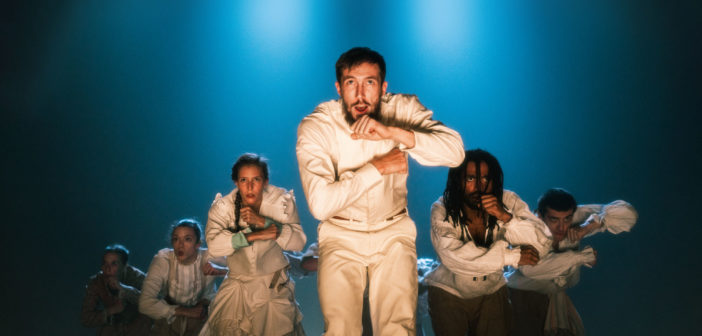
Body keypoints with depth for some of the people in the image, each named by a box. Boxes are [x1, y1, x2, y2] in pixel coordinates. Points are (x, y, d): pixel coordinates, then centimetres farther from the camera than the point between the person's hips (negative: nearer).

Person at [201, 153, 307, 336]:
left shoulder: (282, 201, -10)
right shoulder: (223, 207, -10)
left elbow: (299, 242, -20)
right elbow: (214, 245, -26)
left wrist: (262, 221, -31)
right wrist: (256, 235, -32)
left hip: (274, 286, 0)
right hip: (237, 284, 1)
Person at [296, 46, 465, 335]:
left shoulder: (403, 109, -8)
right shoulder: (314, 128, -14)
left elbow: (455, 152, -23)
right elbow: (320, 203, -24)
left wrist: (392, 132, -34)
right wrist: (378, 167, -21)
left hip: (393, 232, 1)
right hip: (340, 236, -1)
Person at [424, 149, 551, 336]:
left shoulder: (508, 202, -14)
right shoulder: (442, 210, -20)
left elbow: (541, 245, -21)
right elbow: (453, 256, -33)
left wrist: (506, 217, -36)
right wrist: (513, 256, -30)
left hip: (492, 292, 2)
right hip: (448, 292, -2)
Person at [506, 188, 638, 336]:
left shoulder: (576, 217, -18)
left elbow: (627, 212, -18)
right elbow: (530, 267, -47)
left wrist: (590, 225, -35)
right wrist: (584, 256, -36)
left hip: (555, 296, 5)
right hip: (523, 295, -4)